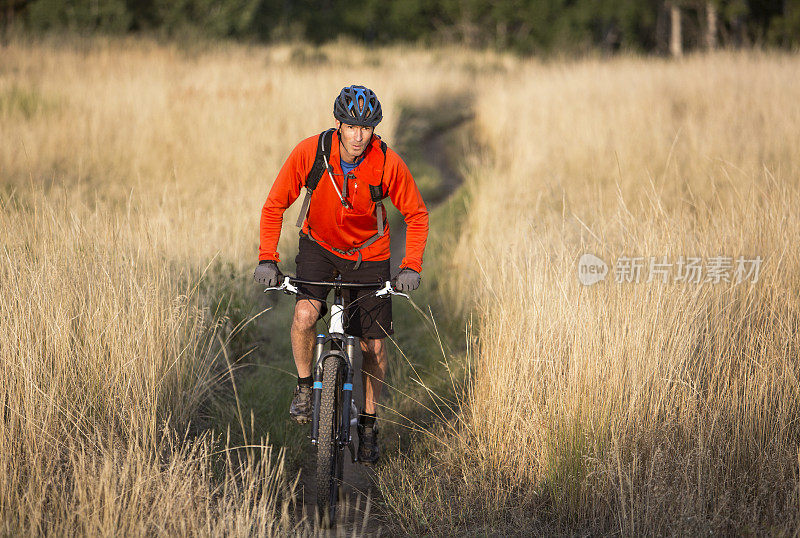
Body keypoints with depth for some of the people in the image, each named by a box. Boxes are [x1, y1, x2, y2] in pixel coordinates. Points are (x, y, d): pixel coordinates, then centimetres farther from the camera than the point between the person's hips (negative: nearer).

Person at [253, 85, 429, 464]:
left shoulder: (388, 164, -23)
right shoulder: (310, 153, -24)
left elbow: (416, 215, -9)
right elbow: (274, 206, -13)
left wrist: (411, 266, -22)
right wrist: (267, 258, -24)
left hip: (368, 254, 0)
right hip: (319, 245, 0)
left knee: (374, 346, 1)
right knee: (305, 314, -28)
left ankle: (368, 422, 24)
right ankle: (304, 384, 0)